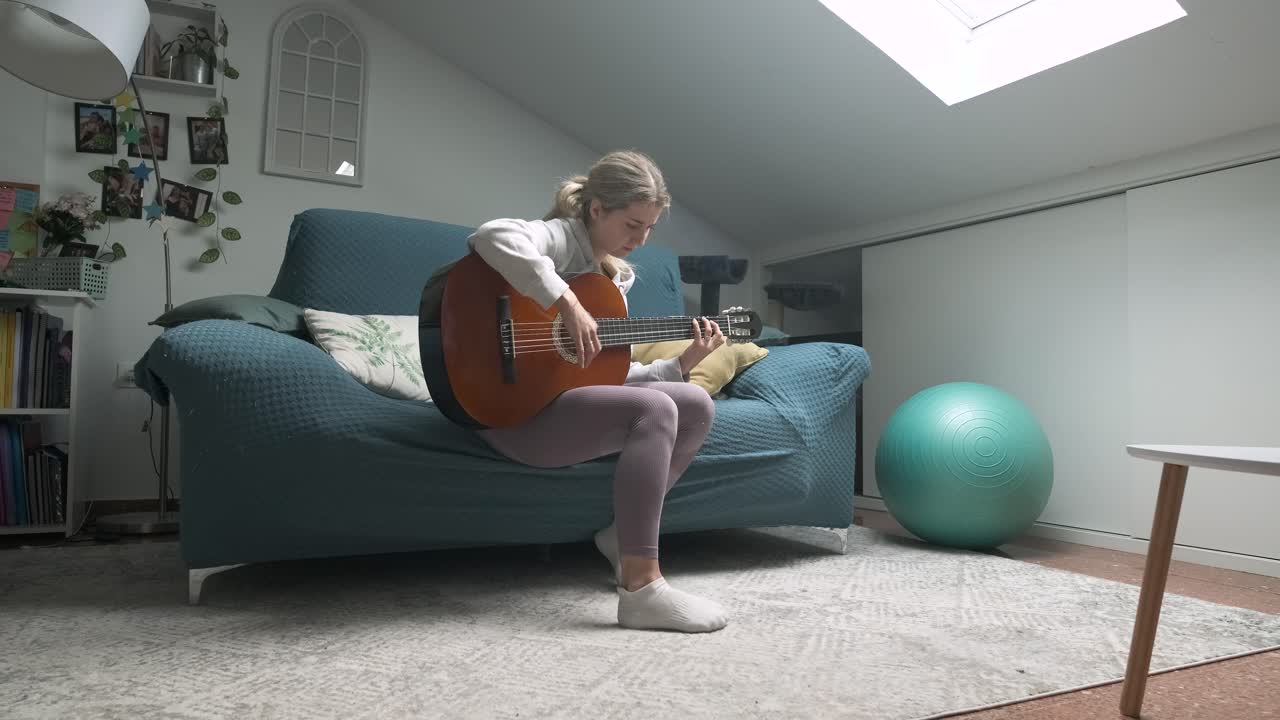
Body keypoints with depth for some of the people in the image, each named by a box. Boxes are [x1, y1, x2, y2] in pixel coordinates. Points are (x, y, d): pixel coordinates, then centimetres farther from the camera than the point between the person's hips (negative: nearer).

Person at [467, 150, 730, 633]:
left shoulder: (613, 277, 17)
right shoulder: (561, 237, -8)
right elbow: (492, 235, -33)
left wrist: (683, 362, 4)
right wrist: (568, 304, -32)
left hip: (577, 395, 9)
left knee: (697, 405, -1)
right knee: (654, 410, -28)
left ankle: (624, 535, 3)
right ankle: (641, 589, -27)